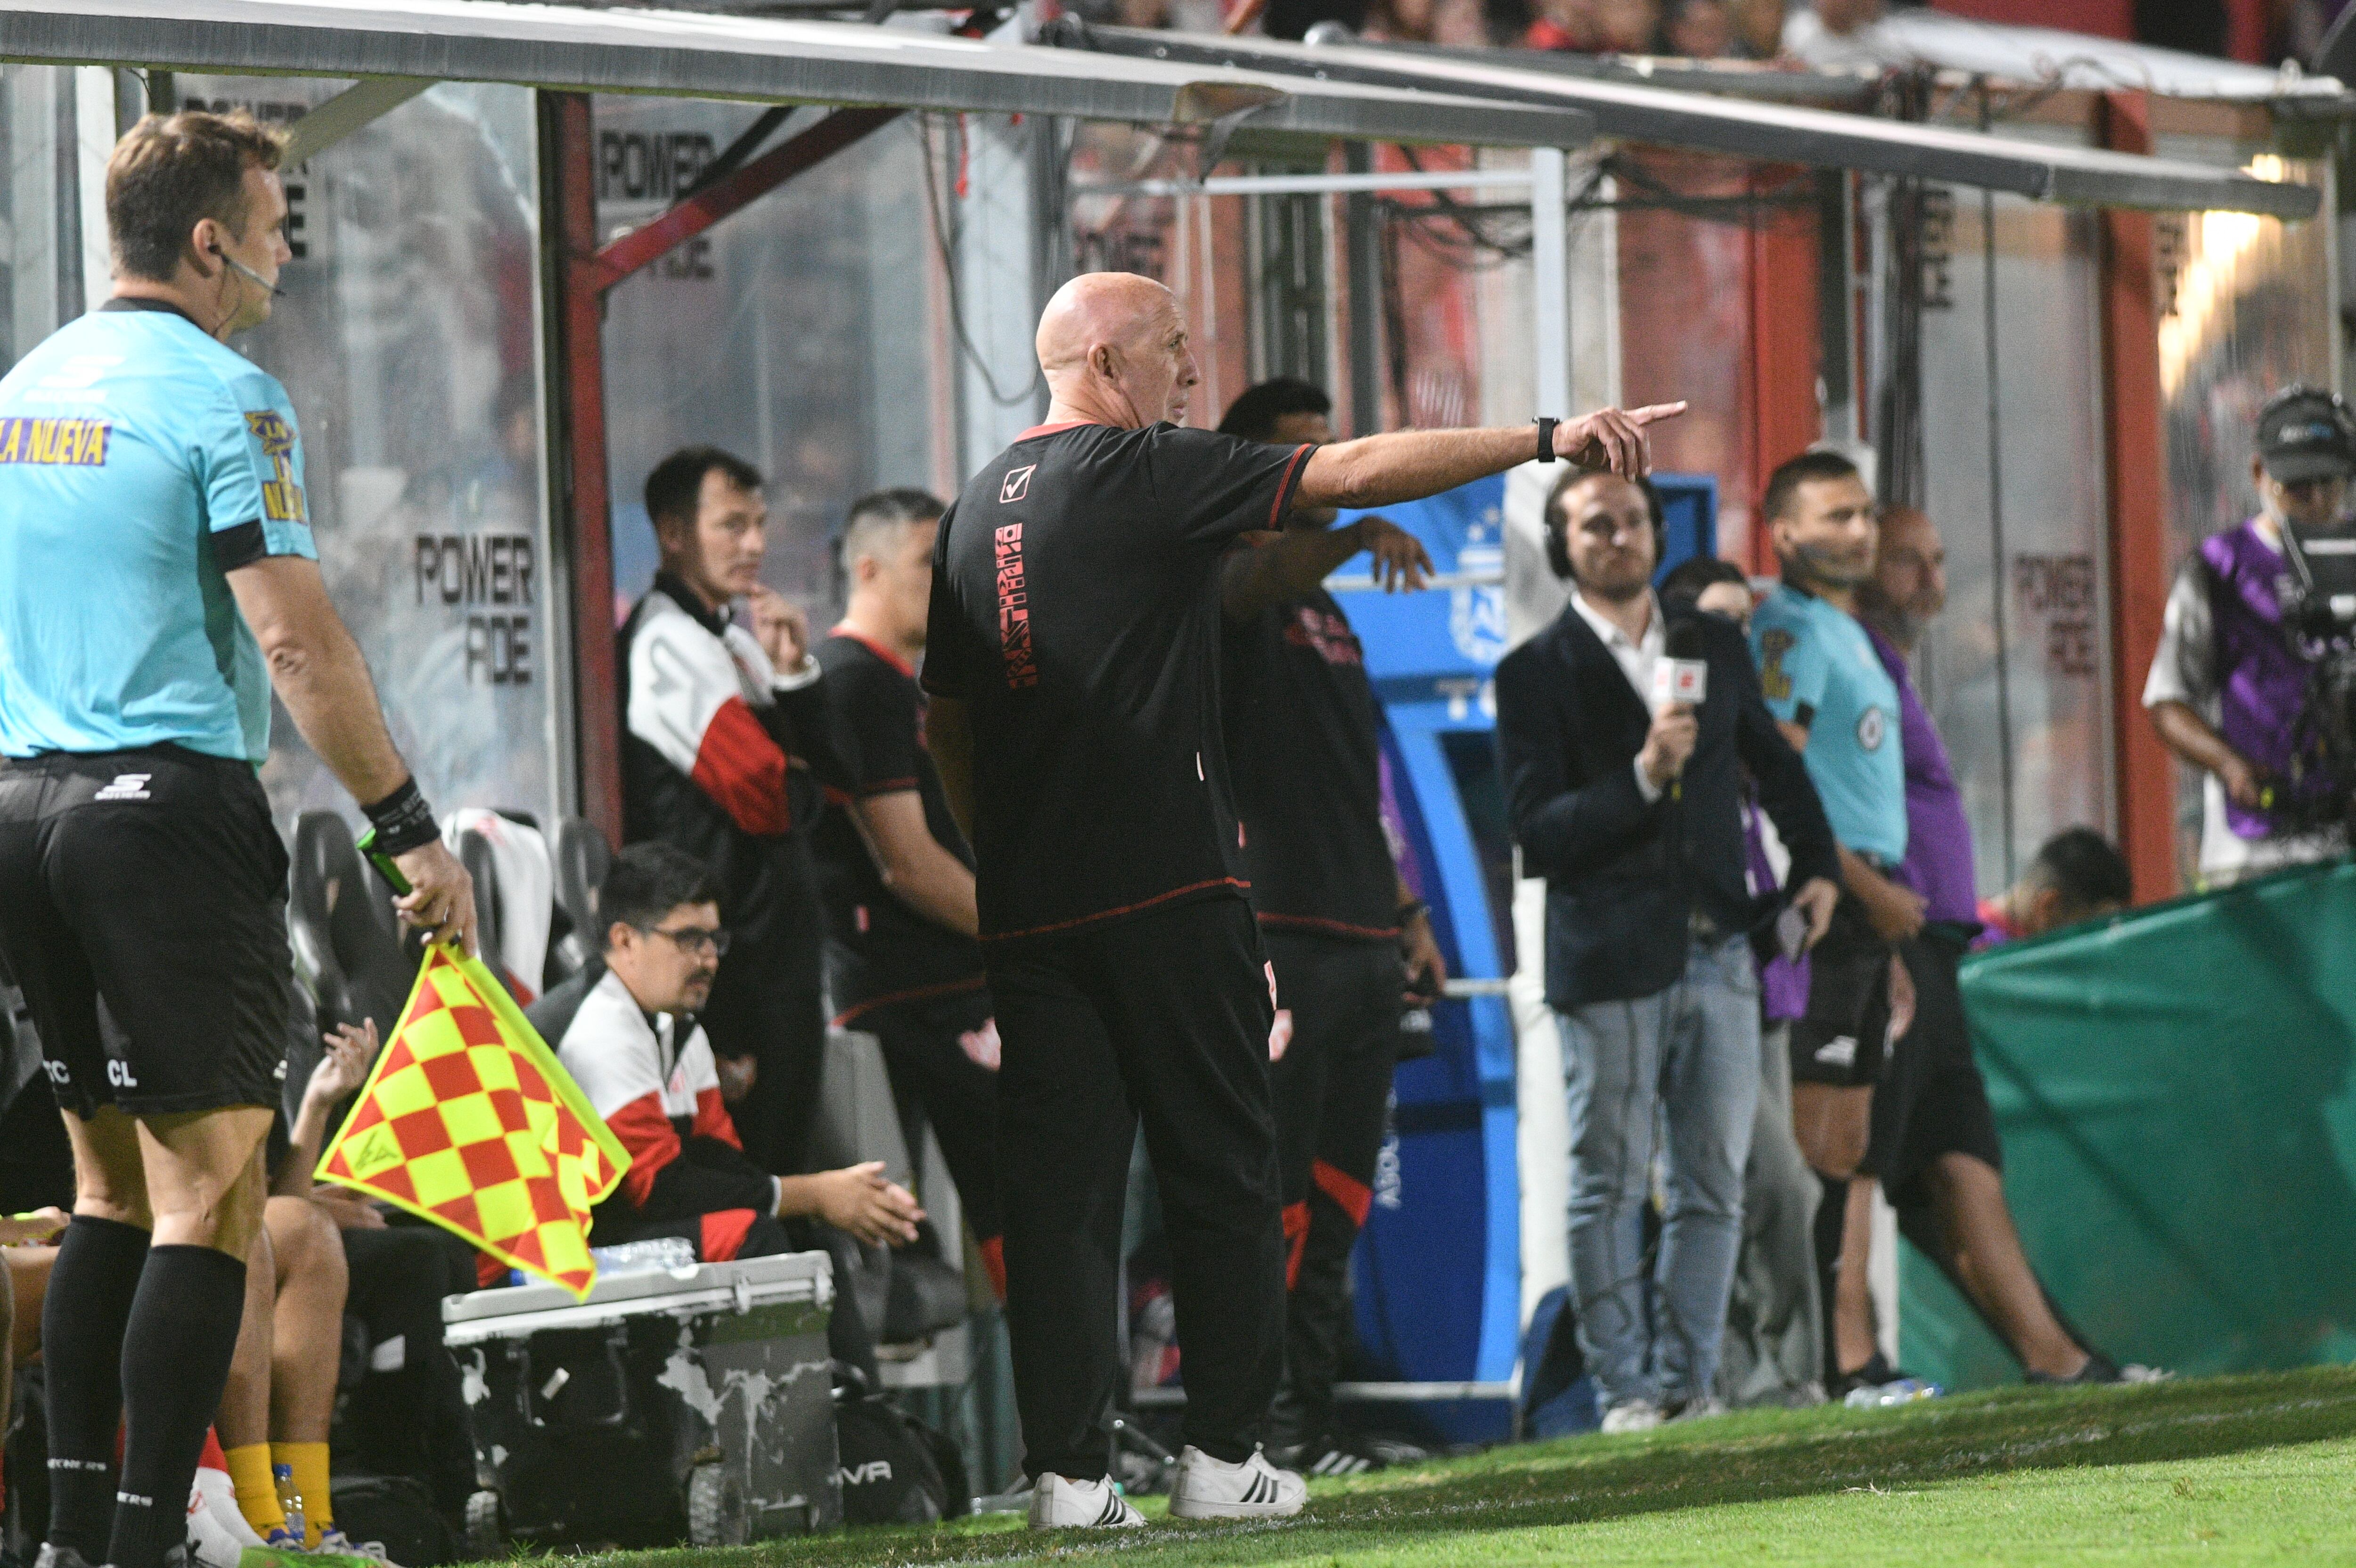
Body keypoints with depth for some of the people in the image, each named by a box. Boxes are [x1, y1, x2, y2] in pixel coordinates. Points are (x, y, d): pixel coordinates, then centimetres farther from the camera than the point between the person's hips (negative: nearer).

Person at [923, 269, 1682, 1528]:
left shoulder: (975, 509, 13)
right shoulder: (1145, 476, -7)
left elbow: (946, 718, 19)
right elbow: (1358, 470, -11)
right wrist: (1546, 438, -9)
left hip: (1027, 907, 6)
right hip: (1169, 891, -6)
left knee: (1057, 1185, 4)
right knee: (1222, 1166, 5)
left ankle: (1064, 1474, -1)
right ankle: (1222, 1457, 8)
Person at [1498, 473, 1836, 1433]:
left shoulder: (1712, 648, 14)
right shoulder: (1537, 673, -1)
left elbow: (1775, 764, 31)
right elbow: (1536, 833, -9)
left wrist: (1816, 863, 19)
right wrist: (1641, 778, -19)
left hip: (1717, 953, 4)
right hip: (1609, 962, -4)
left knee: (1714, 1183, 2)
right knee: (1610, 1188, -3)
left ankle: (1687, 1381, 8)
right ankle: (1624, 1389, 2)